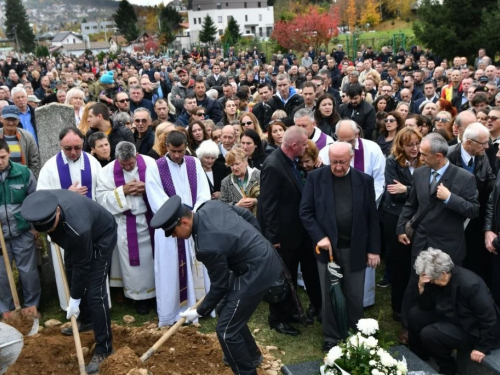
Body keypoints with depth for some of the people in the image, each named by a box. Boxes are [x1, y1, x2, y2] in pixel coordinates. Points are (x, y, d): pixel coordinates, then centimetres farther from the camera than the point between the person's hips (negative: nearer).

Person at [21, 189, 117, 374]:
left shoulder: (77, 227, -45)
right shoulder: (43, 205, -28)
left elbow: (82, 266, -30)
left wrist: (75, 299, -19)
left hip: (101, 235, -7)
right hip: (73, 237, 7)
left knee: (94, 292, -12)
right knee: (73, 280, 17)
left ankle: (104, 348, -2)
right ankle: (85, 320, 42)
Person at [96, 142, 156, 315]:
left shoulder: (150, 164, -7)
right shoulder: (108, 171, -8)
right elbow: (101, 197, -11)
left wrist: (147, 188, -20)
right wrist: (122, 190, -22)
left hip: (150, 219, 1)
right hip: (126, 225, -1)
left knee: (152, 256, 12)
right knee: (133, 260, 7)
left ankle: (156, 290, 28)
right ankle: (140, 295, 20)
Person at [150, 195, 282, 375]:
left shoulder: (208, 246, -28)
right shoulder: (209, 206, -5)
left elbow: (220, 286, -14)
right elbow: (247, 215, 8)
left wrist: (200, 311, 1)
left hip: (258, 271, -10)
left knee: (226, 330, -4)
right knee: (229, 311, 24)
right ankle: (252, 355, 43)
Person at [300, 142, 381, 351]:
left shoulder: (364, 181, 1)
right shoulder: (315, 178, -2)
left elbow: (372, 217, 3)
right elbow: (305, 212, -3)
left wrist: (373, 249, 1)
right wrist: (319, 237, -15)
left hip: (355, 249, 1)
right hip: (327, 247, -1)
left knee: (355, 298, 10)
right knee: (329, 297, 9)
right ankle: (331, 339, 24)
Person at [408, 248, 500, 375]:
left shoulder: (470, 284, -33)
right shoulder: (437, 279, -9)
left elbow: (489, 319, -27)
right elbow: (426, 307, -3)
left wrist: (482, 347, -21)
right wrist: (421, 287, -21)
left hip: (473, 330, -8)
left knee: (428, 334, -22)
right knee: (416, 314, 5)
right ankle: (418, 356, 24)